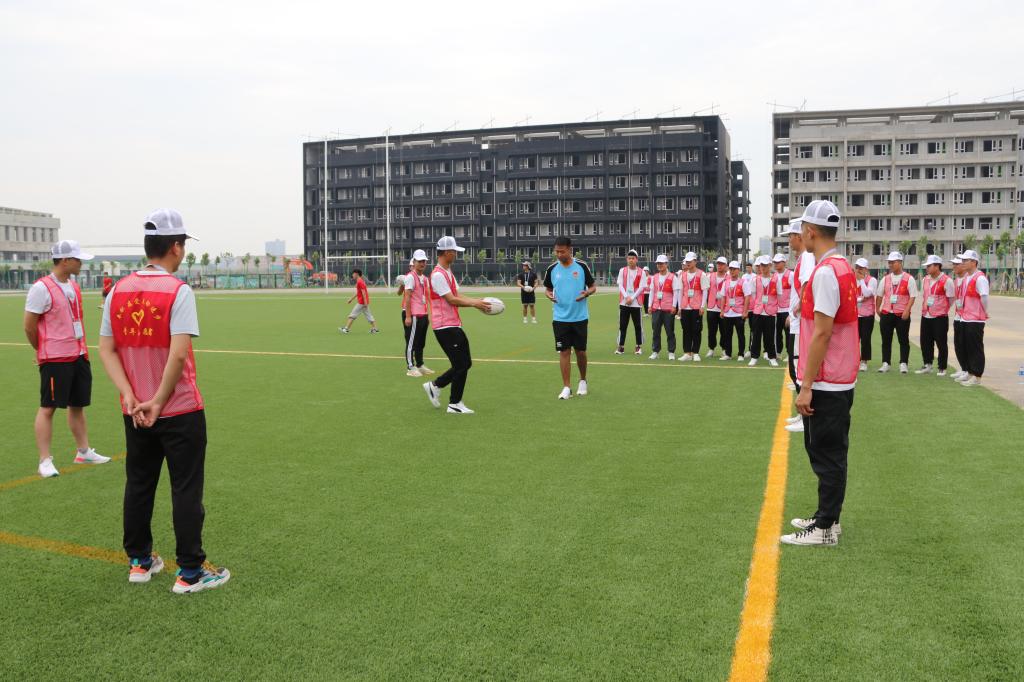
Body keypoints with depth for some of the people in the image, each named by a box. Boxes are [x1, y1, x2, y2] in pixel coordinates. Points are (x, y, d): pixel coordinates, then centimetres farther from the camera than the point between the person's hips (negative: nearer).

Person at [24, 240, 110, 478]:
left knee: (78, 404, 15)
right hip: (55, 359, -8)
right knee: (48, 407, -2)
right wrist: (43, 350, 3)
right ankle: (45, 460, 4)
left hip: (79, 355, 8)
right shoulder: (42, 288, -14)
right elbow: (29, 326, -10)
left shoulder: (74, 286, 11)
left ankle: (84, 451, 26)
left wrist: (81, 346, 14)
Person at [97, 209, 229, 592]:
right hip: (180, 411, -6)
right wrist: (159, 402, -15)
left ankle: (139, 562, 30)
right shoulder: (178, 291, -14)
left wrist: (130, 397, -6)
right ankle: (190, 572, 9)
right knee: (186, 489, 3)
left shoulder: (118, 291, 4)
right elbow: (179, 353, -23)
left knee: (138, 485, 18)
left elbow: (106, 349, 1)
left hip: (134, 412, 6)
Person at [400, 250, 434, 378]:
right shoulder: (410, 277, -10)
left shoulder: (424, 278, 15)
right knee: (411, 342, -2)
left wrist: (426, 315, 18)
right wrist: (408, 316, -21)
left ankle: (420, 365, 25)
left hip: (422, 314, 8)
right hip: (412, 315, -8)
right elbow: (407, 297, -16)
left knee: (421, 343, 15)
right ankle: (410, 368, 3)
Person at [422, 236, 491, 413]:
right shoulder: (438, 275, -16)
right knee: (461, 365, -5)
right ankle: (455, 404, 6)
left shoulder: (448, 273, 16)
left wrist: (477, 301, 4)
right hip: (445, 327, -10)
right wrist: (474, 303, -11)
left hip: (454, 325, 10)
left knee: (465, 364, 12)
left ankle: (434, 386, 23)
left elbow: (457, 296, 17)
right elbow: (451, 300, -19)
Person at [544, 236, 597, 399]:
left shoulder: (581, 266, -5)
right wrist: (549, 295, -10)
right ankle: (566, 388, 7)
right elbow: (548, 288, 13)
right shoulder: (552, 269, 0)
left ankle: (583, 381, 30)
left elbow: (593, 286, 3)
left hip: (580, 317, -1)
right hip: (560, 318, 1)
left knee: (581, 351, 8)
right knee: (564, 351, 0)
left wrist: (586, 293, -19)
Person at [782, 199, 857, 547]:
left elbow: (822, 333, -21)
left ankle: (825, 529, 6)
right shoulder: (844, 268, 12)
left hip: (825, 384, -10)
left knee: (827, 456, -2)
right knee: (830, 453, 17)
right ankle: (827, 517, 28)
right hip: (841, 380, 10)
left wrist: (806, 386, -19)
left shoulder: (825, 273, -18)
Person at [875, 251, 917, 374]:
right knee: (886, 340, 7)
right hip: (886, 313, 4)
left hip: (902, 314, -4)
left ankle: (903, 364, 9)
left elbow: (912, 296, -7)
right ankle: (885, 363, 14)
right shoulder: (885, 279, 10)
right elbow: (879, 295, 16)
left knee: (903, 340, 2)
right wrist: (877, 309, 9)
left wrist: (907, 310, -16)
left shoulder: (909, 279, -3)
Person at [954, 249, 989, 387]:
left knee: (976, 348, -3)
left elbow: (984, 297, -20)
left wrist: (985, 312, -10)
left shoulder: (980, 278, -17)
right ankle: (969, 373, 26)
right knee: (966, 348, 16)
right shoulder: (966, 277, 13)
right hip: (964, 318, 9)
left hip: (976, 319, -9)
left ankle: (977, 377, 3)